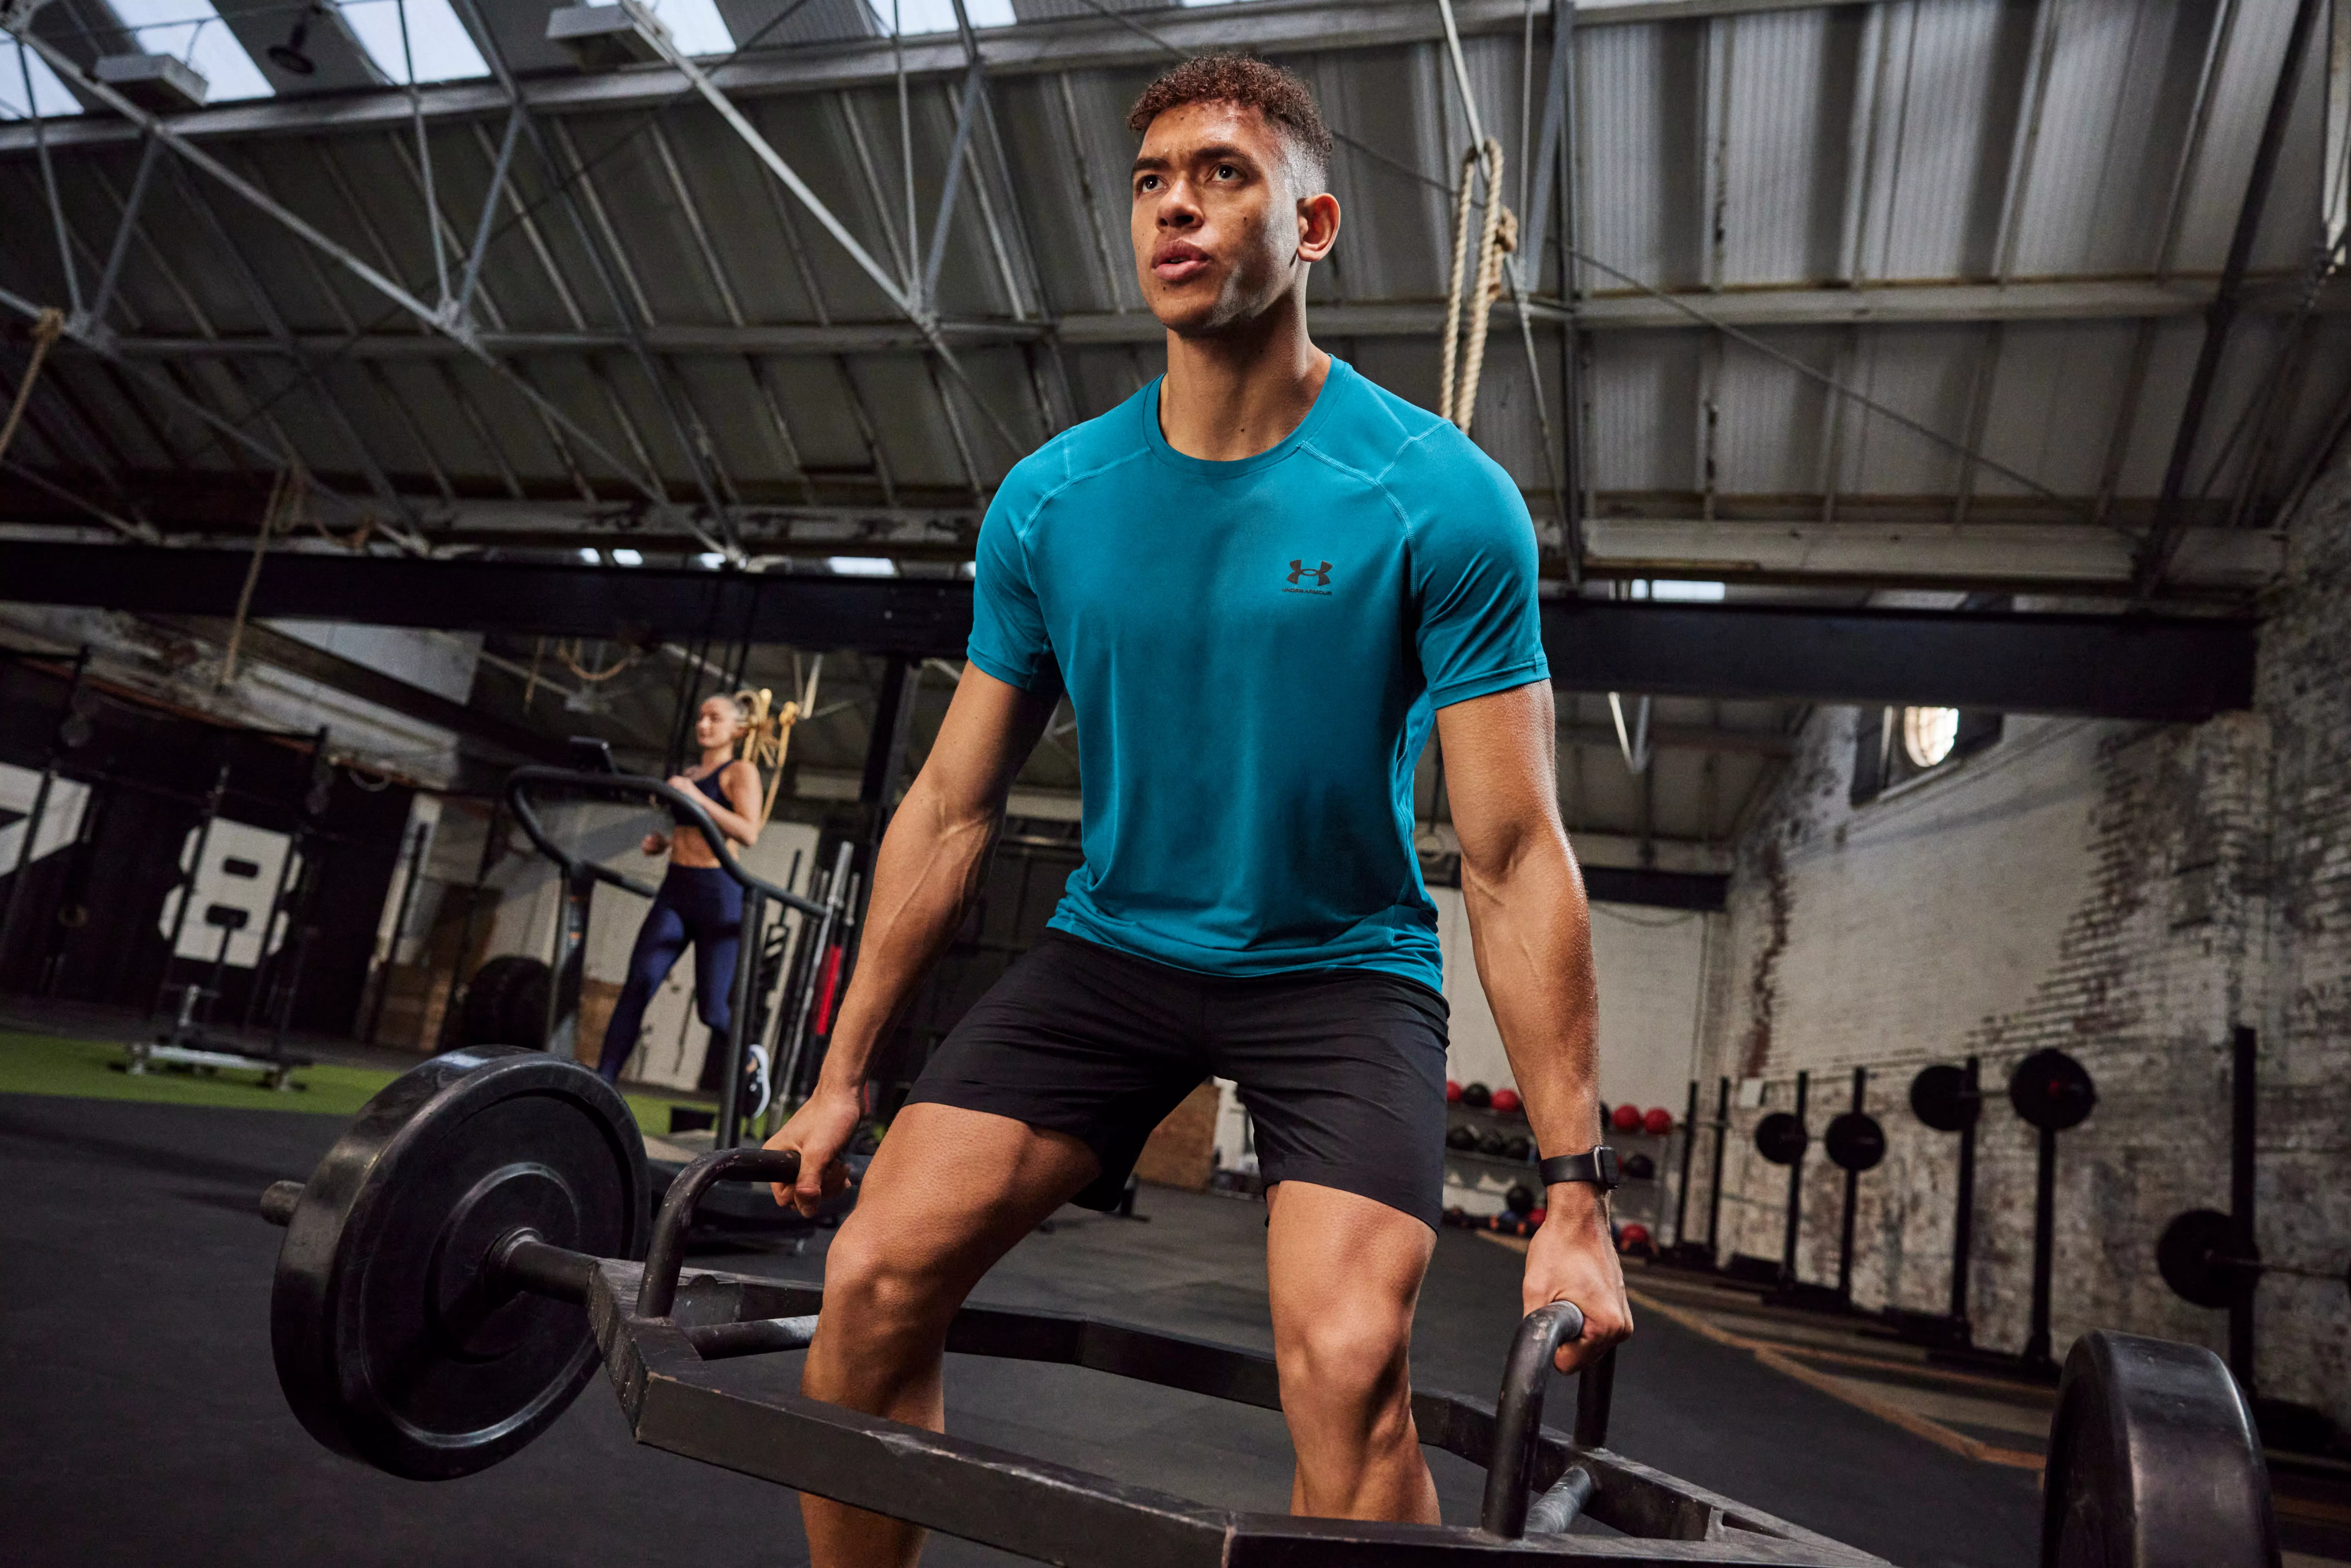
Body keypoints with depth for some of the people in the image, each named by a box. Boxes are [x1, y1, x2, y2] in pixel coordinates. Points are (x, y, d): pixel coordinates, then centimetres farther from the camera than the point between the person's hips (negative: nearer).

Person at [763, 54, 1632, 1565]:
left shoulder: (1440, 501, -15)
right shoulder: (1051, 499, -3)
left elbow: (1516, 856, -15)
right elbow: (952, 806, 2)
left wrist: (1576, 1191, -18)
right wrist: (841, 1079, 5)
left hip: (1341, 965, -3)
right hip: (1114, 946, 4)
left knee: (1346, 1359, -23)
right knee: (872, 1276, -8)